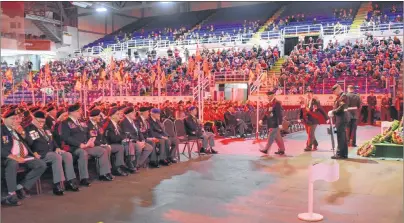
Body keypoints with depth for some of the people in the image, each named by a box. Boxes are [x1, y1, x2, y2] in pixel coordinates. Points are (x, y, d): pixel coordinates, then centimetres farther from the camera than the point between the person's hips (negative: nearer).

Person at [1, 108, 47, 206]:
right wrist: (13, 156, -25)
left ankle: (21, 187, -10)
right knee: (13, 163, -40)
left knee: (42, 165, -13)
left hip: (24, 157, 7)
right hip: (9, 158, -7)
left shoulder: (19, 129, 19)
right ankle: (11, 195, -32)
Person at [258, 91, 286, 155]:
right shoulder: (270, 104, 13)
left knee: (271, 136, -6)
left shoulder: (277, 103, -14)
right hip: (271, 124, 9)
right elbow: (267, 113, 19)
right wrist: (262, 120, 10)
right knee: (277, 137, 13)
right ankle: (281, 150, 20)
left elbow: (279, 114, -19)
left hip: (275, 124, -9)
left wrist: (280, 124, -23)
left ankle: (266, 149, -4)